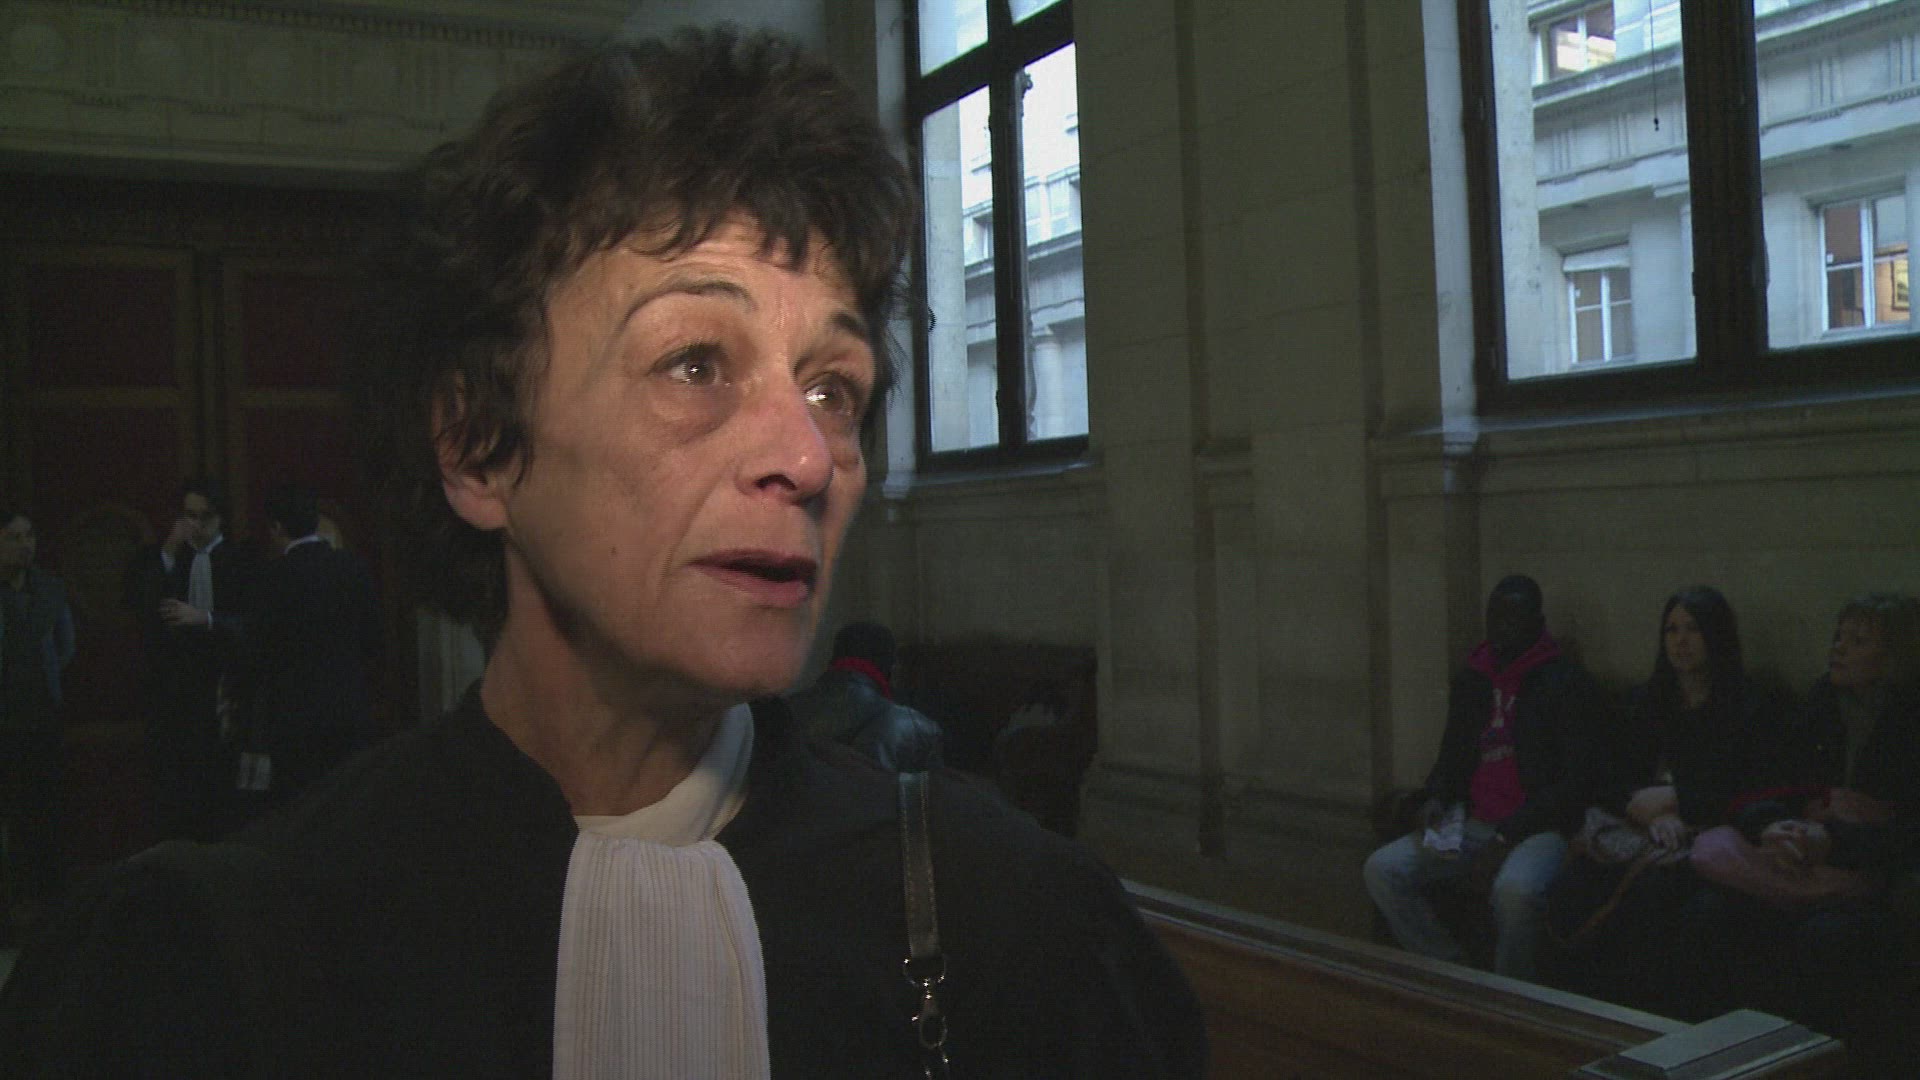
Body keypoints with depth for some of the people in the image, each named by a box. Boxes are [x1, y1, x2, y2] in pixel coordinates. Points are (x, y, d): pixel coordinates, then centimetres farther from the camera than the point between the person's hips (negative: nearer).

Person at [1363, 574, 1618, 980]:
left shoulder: (1567, 683, -3)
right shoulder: (1471, 680, 16)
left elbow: (1579, 779, -9)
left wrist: (1507, 836, -15)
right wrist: (1435, 799, 3)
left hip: (1539, 827, -6)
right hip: (1472, 823, 6)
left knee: (1514, 889, -37)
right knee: (1381, 869, -14)